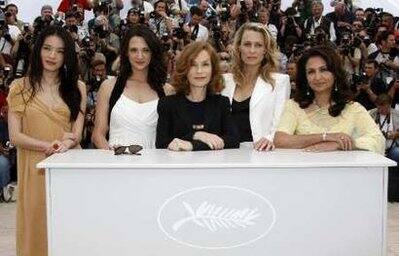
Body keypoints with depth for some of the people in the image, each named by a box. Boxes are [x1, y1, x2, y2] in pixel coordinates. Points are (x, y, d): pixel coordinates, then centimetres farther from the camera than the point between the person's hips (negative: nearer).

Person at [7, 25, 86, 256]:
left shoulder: (77, 88, 8)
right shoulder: (20, 87, 4)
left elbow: (77, 134, 3)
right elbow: (15, 136, -2)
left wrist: (67, 143, -19)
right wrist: (49, 146, -17)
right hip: (34, 168, -1)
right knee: (36, 225, 4)